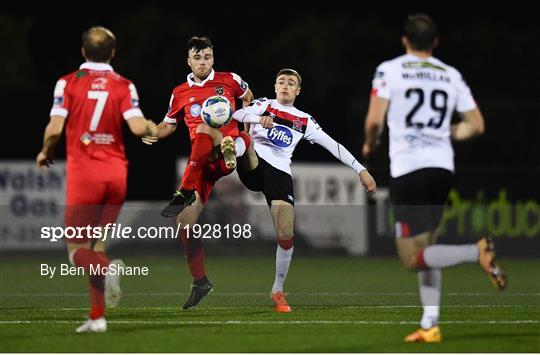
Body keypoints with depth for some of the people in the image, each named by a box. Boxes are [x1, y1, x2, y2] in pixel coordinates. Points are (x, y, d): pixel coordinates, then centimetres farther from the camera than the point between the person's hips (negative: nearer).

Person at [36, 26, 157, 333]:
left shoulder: (68, 83, -1)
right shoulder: (124, 85, 2)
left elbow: (54, 129, -8)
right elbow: (138, 127, -9)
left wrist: (46, 153, 11)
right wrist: (152, 128, 14)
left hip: (83, 173, -3)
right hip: (117, 173, 3)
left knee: (78, 249, 2)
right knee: (99, 245, 13)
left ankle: (107, 269, -30)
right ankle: (97, 316, 9)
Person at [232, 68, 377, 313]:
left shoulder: (304, 121, 20)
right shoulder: (264, 105, 13)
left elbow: (332, 145, 17)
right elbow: (236, 115, -6)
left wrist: (361, 170, 9)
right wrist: (259, 118, -28)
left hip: (279, 172, 2)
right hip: (254, 165, -1)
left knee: (286, 235, -8)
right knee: (244, 138, -35)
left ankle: (278, 290, 7)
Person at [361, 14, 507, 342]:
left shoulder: (389, 70, -1)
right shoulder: (452, 75, 11)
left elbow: (374, 120, -10)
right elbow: (476, 125, 11)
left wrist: (370, 144, 11)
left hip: (407, 170, -5)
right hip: (443, 167, 5)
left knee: (413, 259, -3)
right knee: (425, 249, 18)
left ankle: (477, 252, -26)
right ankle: (430, 326, 11)